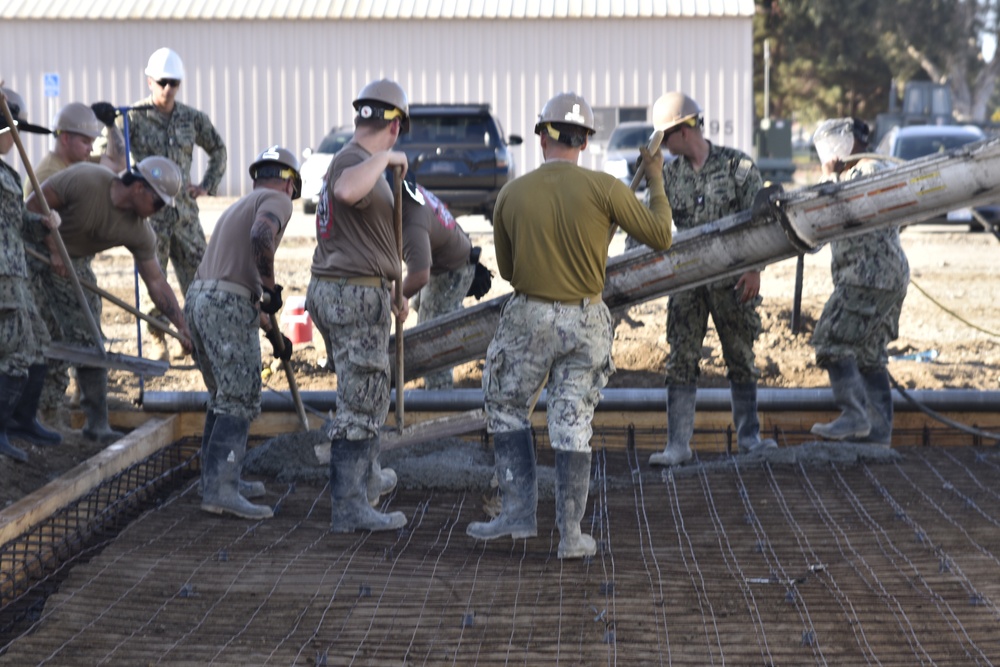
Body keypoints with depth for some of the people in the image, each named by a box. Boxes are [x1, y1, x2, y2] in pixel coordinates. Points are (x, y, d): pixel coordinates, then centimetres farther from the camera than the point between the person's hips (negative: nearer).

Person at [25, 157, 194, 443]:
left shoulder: (139, 232, -12)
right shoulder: (85, 180, -27)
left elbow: (156, 282, -9)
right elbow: (34, 204, -19)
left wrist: (183, 326, -15)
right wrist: (54, 250, -22)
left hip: (75, 264, 5)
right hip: (35, 250, -5)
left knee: (89, 342, -2)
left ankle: (97, 423, 2)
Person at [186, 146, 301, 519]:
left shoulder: (240, 206, 29)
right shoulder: (277, 200, 2)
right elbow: (261, 236, -24)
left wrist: (273, 333, 40)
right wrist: (270, 286, -12)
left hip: (198, 299, 9)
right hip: (227, 308, -9)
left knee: (223, 398, 19)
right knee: (240, 403, -7)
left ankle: (219, 478, 25)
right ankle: (219, 490, -11)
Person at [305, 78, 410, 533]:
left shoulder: (354, 162, 16)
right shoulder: (353, 162, -17)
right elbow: (347, 192, -44)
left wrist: (392, 288, 35)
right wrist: (385, 158, -27)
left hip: (332, 291, 10)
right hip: (356, 296, -10)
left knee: (368, 392, 24)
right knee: (360, 403, -4)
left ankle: (367, 478, 40)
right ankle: (349, 508, 0)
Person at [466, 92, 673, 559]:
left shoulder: (511, 195, -3)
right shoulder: (603, 188, -11)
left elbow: (507, 270, 7)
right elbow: (660, 237, -4)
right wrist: (656, 183, 11)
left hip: (530, 319, 0)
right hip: (587, 322, 0)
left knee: (506, 410, 19)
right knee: (573, 425, 7)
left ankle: (520, 512, 16)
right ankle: (570, 534, 8)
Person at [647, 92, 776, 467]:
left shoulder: (737, 165, -5)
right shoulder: (669, 176, 6)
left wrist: (754, 269, -13)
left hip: (731, 280, -3)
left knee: (741, 358, 7)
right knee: (681, 361, -2)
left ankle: (749, 437, 18)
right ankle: (678, 445, 0)